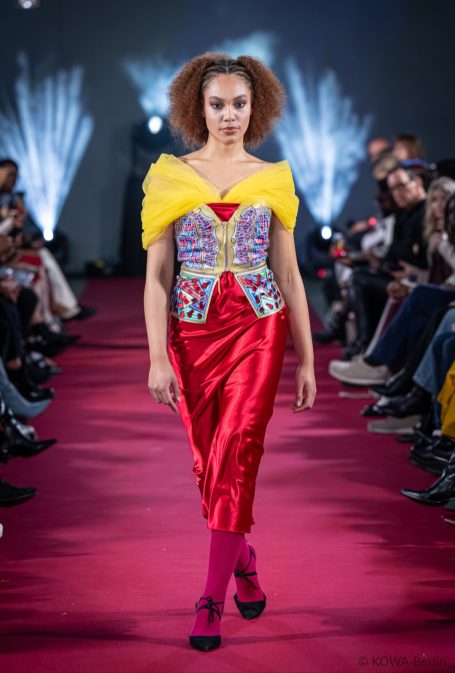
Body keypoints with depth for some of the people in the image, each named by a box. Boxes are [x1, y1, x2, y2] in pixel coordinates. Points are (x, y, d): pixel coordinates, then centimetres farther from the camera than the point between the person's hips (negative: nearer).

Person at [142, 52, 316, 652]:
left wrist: (306, 359, 5)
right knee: (209, 460, 7)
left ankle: (213, 598, -6)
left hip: (259, 327, 0)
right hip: (193, 331, 1)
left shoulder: (272, 179, 6)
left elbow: (289, 273, 7)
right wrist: (158, 358, -9)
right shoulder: (170, 176, 2)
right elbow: (157, 274, -1)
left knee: (236, 452, -11)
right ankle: (244, 563, 32)